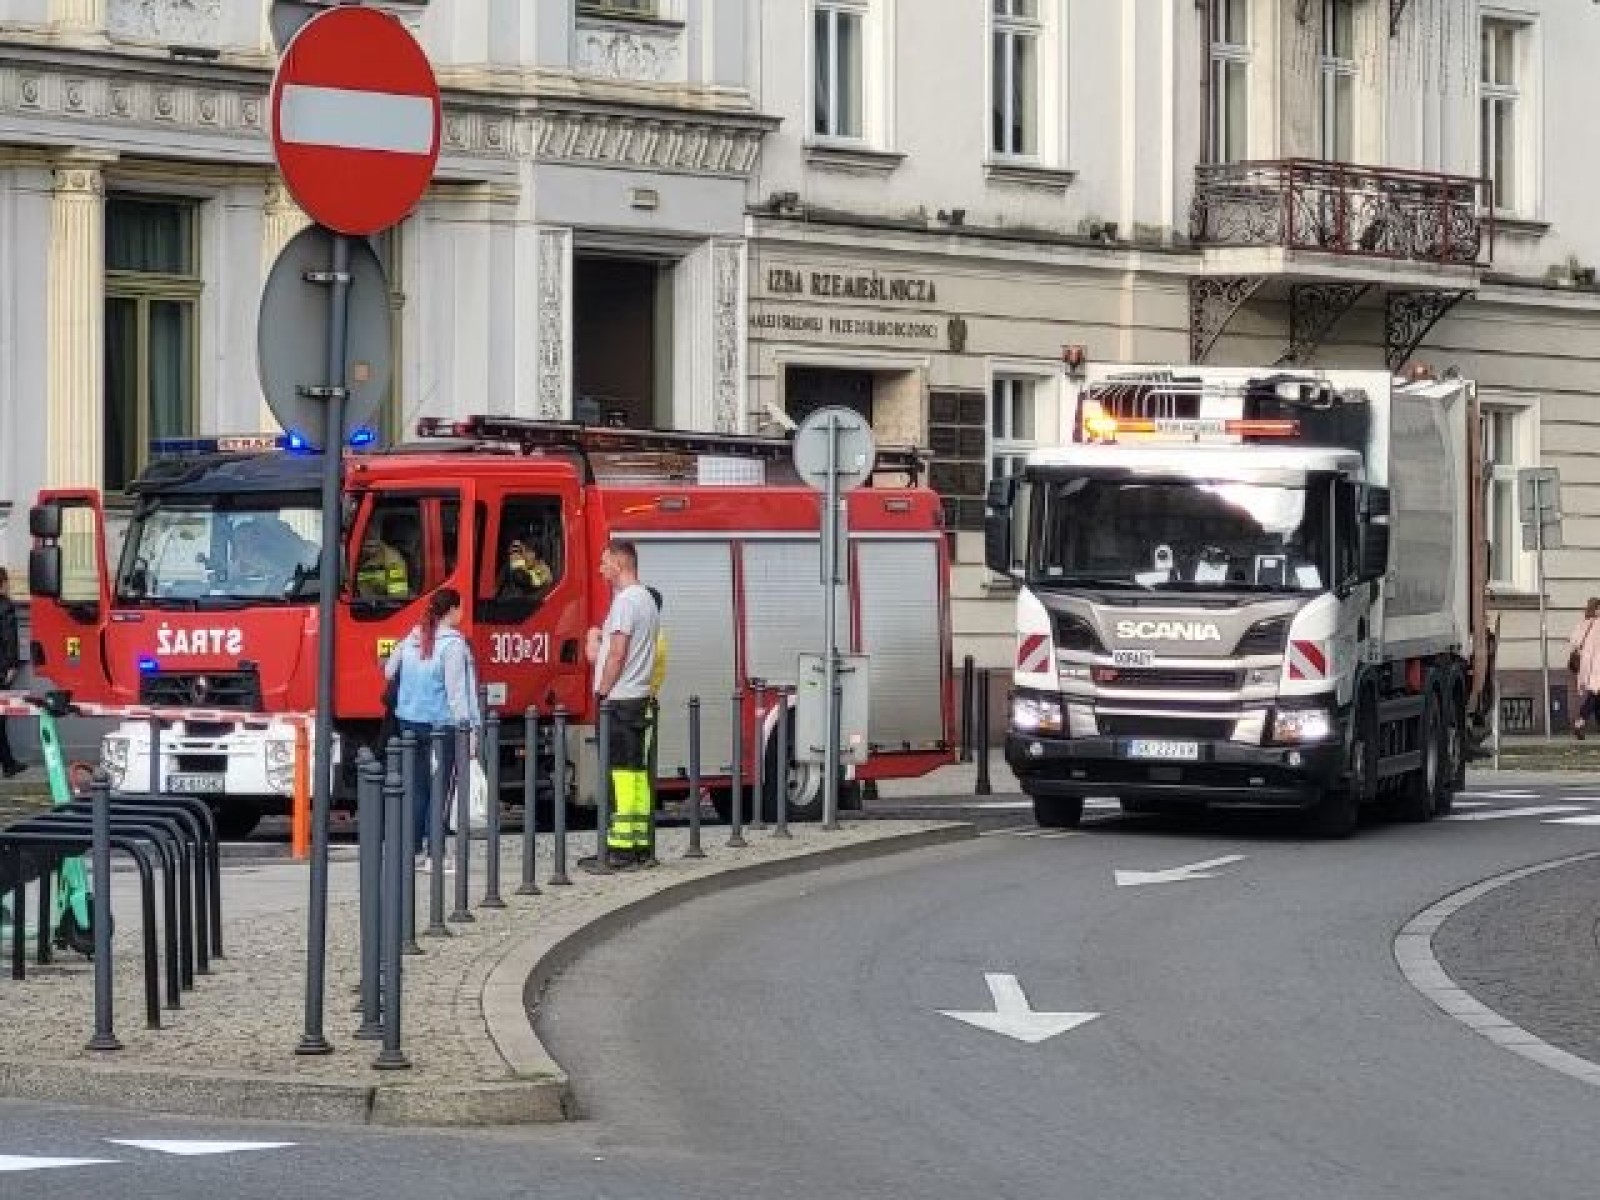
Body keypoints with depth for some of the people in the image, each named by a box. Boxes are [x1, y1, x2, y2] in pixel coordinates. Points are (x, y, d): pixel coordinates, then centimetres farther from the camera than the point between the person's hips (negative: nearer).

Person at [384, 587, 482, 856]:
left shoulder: (414, 638, 7)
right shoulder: (453, 644, -12)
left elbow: (390, 670, 18)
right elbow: (456, 691, -15)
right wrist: (469, 727, -13)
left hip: (409, 720, 7)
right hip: (441, 723, -7)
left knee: (417, 786, 12)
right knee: (441, 787, -3)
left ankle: (412, 847, 13)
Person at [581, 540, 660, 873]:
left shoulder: (626, 600, -13)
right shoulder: (647, 600, 18)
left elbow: (618, 652, -17)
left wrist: (602, 693, -12)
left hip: (619, 698, -10)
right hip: (639, 696, 10)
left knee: (620, 773, -10)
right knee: (636, 770, 10)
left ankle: (619, 850, -12)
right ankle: (641, 846, 11)